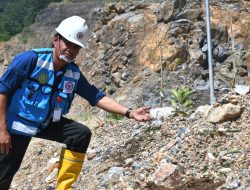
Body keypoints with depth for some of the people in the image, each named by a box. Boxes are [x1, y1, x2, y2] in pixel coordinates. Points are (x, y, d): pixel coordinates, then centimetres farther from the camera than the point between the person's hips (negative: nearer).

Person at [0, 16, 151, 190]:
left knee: (81, 134, -16)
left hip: (47, 123, 5)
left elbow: (97, 97, -7)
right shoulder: (31, 59, -22)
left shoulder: (74, 73, -6)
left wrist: (129, 113, -19)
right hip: (17, 124, -5)